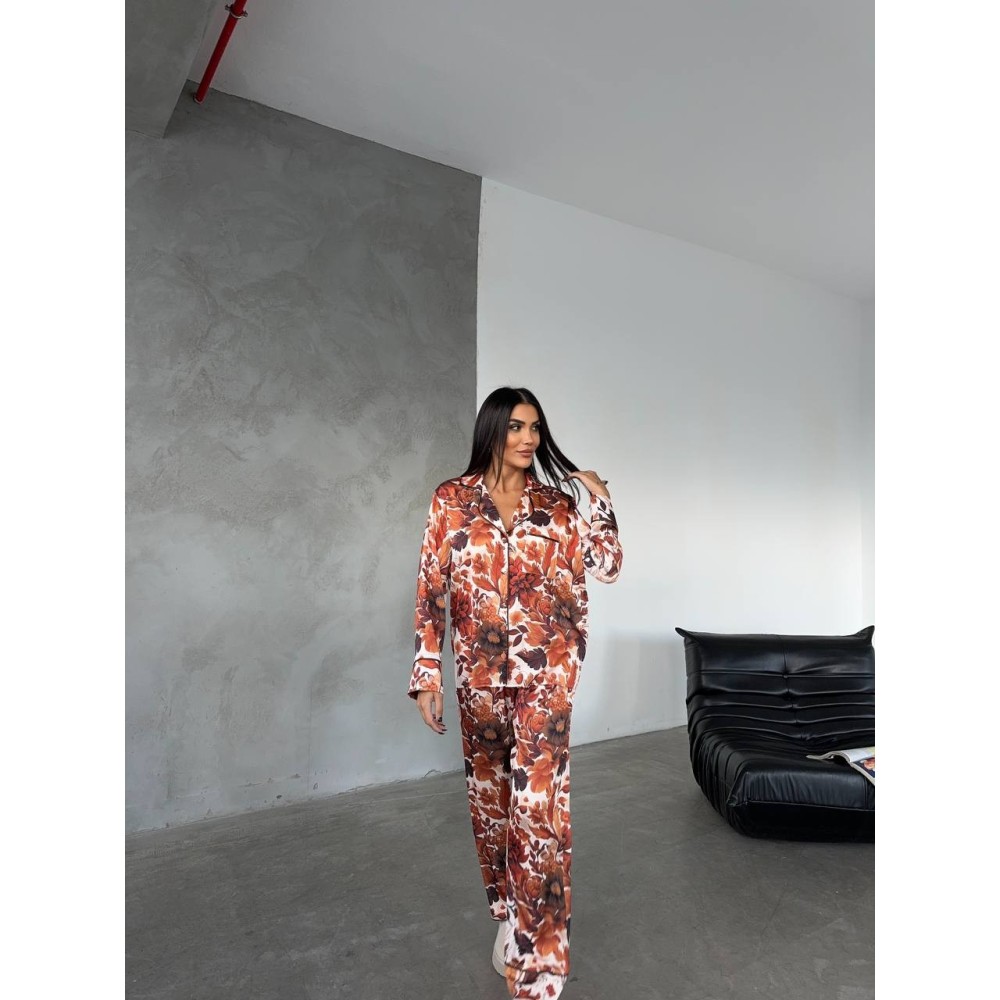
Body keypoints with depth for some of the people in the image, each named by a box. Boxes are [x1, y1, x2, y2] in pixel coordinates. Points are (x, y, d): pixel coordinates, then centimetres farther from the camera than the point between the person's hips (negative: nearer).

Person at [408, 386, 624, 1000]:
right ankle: (509, 914, 41)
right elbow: (431, 589, -1)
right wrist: (427, 673, -5)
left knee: (538, 804, -5)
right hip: (479, 670, 1)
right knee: (489, 796, 16)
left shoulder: (556, 504, 3)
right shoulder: (452, 500, 0)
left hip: (544, 670, -1)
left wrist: (601, 498, -7)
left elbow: (606, 568, 2)